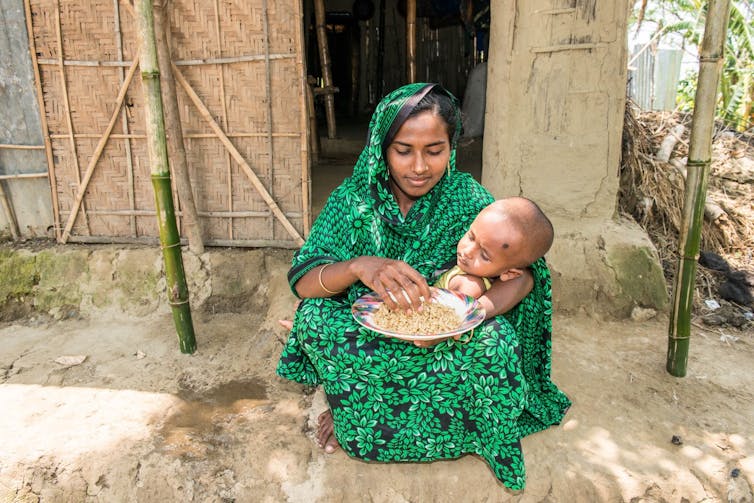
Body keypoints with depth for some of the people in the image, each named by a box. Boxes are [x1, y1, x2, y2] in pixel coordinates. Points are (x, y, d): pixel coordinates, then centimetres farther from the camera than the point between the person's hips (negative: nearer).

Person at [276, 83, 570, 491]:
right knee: (316, 316, -26)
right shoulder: (354, 199, -9)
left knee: (494, 339, -28)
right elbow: (302, 279, -17)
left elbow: (524, 272, -17)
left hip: (444, 346, 1)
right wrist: (359, 266, -40)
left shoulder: (465, 197, -9)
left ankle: (360, 421, -7)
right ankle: (355, 416, 0)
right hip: (368, 340, 0)